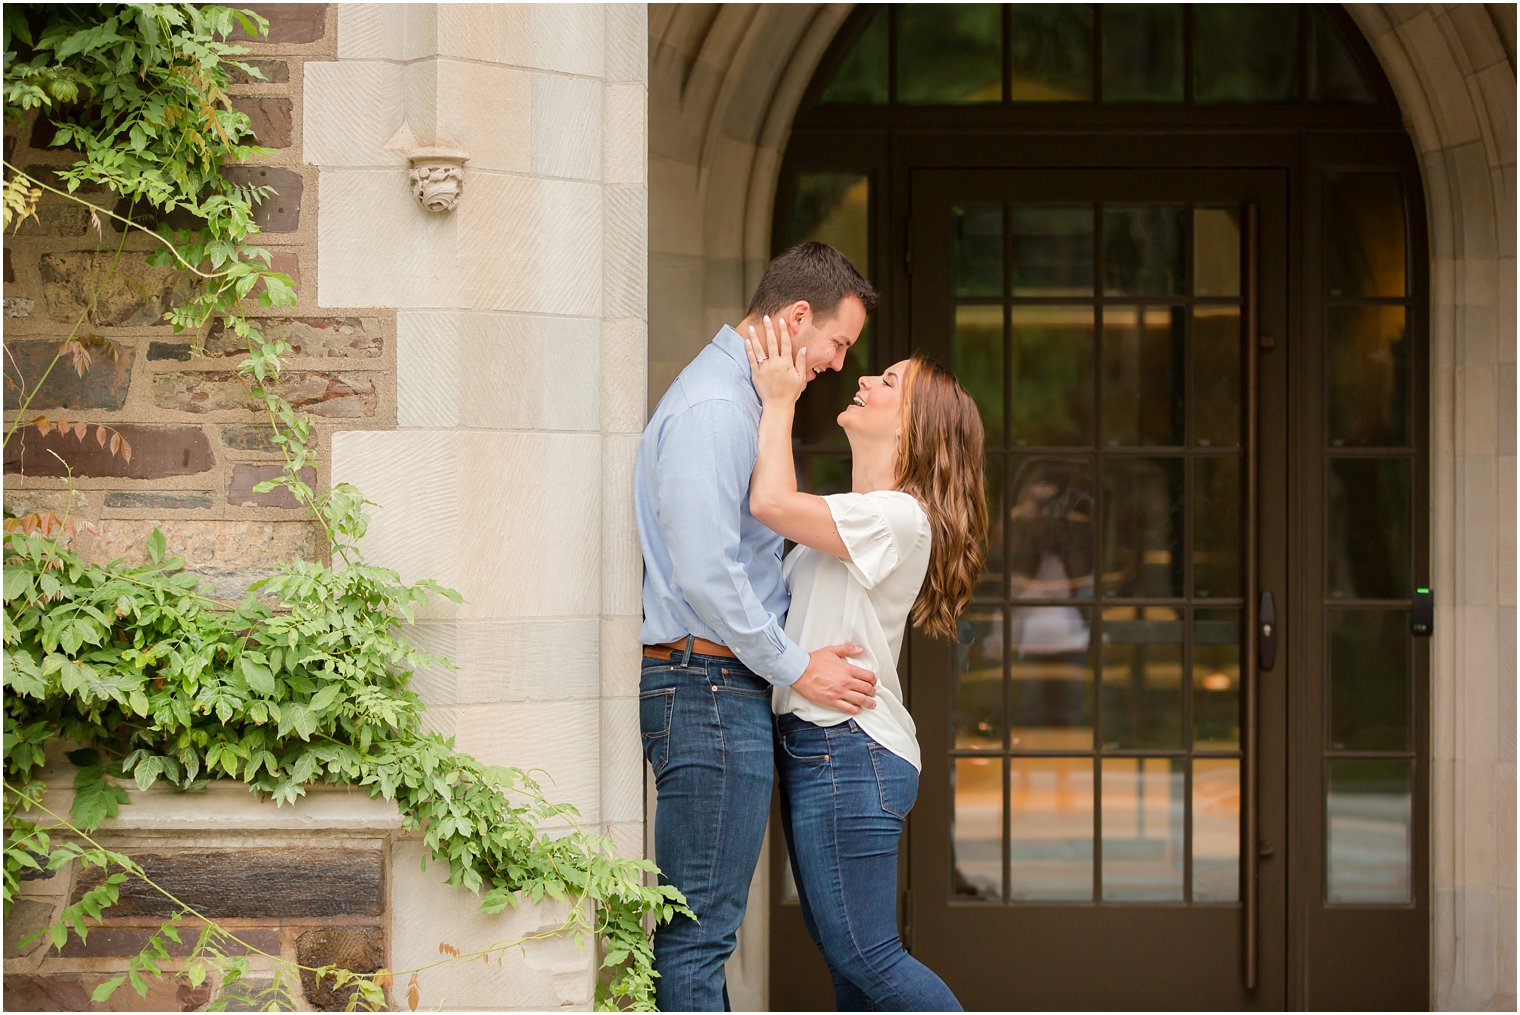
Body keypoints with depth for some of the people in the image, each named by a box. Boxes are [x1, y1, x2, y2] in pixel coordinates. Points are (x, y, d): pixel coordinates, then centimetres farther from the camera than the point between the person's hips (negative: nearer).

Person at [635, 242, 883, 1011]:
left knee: (701, 930, 11)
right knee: (699, 932, -10)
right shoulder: (712, 407, -14)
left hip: (727, 690, 11)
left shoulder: (735, 399, 21)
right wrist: (796, 668, -13)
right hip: (711, 690, -11)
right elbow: (705, 573, -21)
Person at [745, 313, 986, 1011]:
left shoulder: (897, 516, -15)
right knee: (838, 945, 12)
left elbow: (771, 502, -23)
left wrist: (778, 401, -14)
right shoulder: (847, 518, 18)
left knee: (862, 954, -8)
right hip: (818, 745, 10)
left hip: (850, 751, -10)